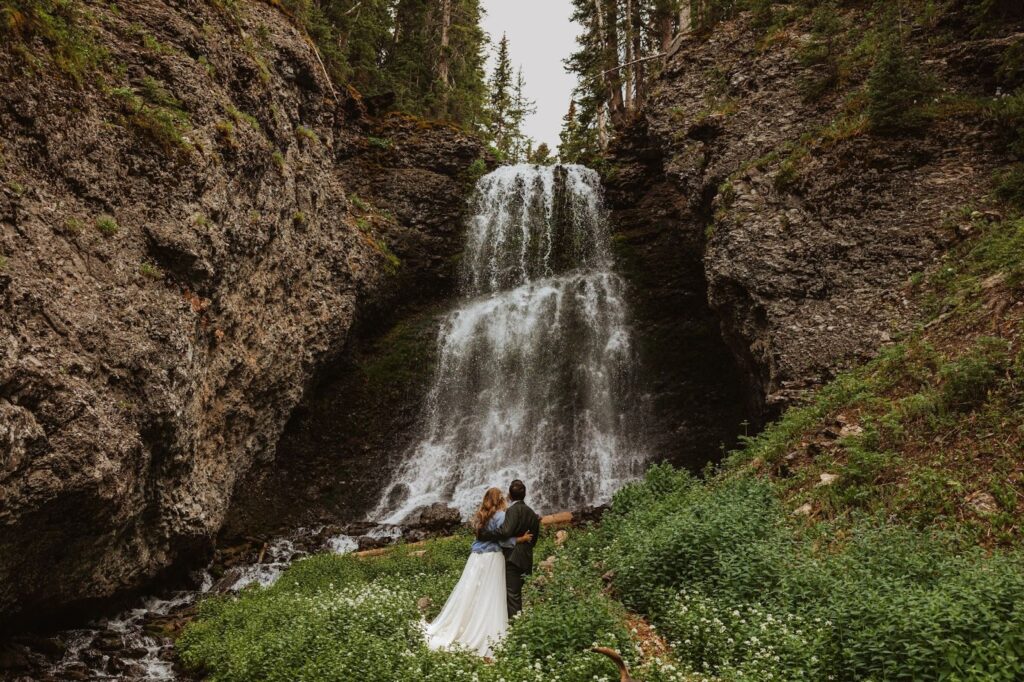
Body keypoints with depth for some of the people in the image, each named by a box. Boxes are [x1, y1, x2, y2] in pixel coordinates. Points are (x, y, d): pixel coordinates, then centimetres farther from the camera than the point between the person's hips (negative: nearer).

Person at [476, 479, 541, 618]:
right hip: (525, 559, 8)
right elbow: (534, 538, 17)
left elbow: (505, 531, -26)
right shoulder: (531, 513, 12)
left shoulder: (513, 510, -12)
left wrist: (483, 533, -19)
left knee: (512, 595, -6)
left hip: (512, 558, -8)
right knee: (517, 594, 15)